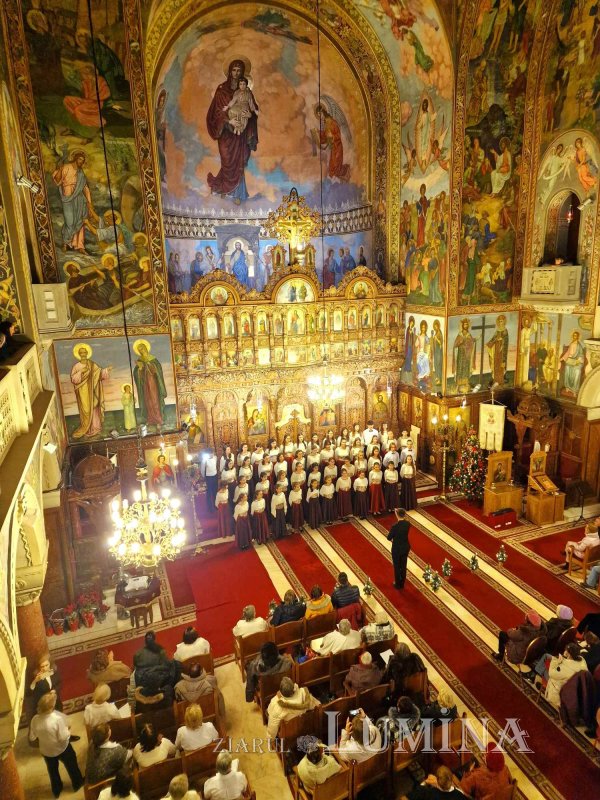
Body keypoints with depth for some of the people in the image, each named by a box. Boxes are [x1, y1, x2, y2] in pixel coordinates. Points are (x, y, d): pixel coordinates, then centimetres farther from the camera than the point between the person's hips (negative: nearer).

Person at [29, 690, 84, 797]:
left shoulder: (35, 719, -24)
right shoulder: (58, 718, -37)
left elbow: (32, 738, -8)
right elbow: (63, 738, -27)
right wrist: (67, 730, -9)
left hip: (46, 751, 3)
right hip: (62, 749, -3)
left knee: (52, 770, 30)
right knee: (71, 765, 25)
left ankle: (56, 790, 51)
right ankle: (77, 784, 47)